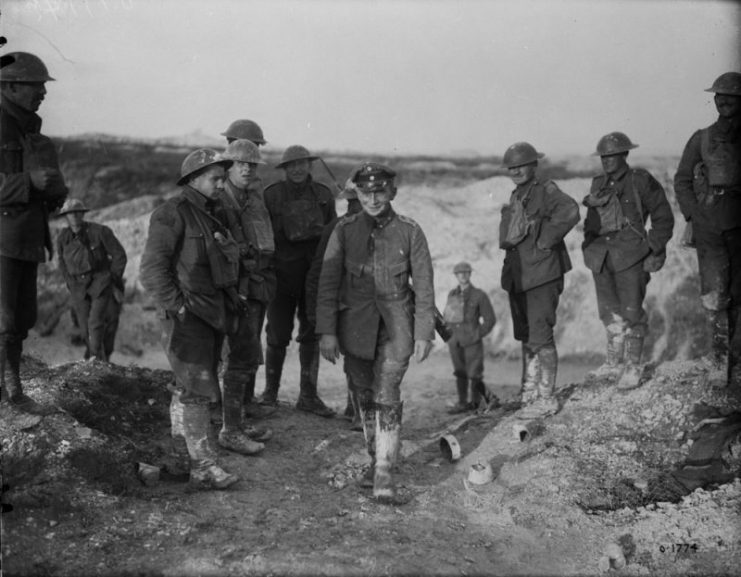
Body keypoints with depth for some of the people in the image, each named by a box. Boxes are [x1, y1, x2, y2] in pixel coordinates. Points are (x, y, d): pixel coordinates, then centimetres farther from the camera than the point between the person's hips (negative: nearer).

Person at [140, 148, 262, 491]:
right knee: (196, 388, -7)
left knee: (201, 381, 19)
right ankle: (202, 467, -4)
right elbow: (151, 270, -16)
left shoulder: (213, 214, 16)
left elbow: (228, 260, 25)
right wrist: (176, 306, -18)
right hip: (187, 316, -8)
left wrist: (231, 298, 16)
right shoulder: (171, 214, -11)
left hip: (213, 313, 8)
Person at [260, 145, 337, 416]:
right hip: (282, 273, -3)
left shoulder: (323, 195, 7)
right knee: (278, 335, 1)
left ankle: (308, 395, 15)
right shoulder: (271, 195, -2)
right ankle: (270, 391, 18)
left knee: (311, 335, 6)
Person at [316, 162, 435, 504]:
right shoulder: (344, 231, 0)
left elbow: (424, 287, 2)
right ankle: (375, 459, 29)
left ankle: (384, 474, -7)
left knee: (387, 395, -10)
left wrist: (423, 334, -2)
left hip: (396, 324, -2)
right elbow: (327, 283, 0)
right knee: (365, 395, 12)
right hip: (355, 324, 2)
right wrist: (326, 331, -5)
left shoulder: (409, 232, -2)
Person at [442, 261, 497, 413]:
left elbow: (490, 319, -1)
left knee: (474, 373, -3)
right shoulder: (452, 294, 10)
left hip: (472, 341, -4)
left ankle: (475, 401, 13)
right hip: (455, 341, 4)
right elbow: (446, 315, 21)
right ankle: (462, 403, 9)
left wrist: (478, 335, -6)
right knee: (460, 372, 5)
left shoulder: (479, 295, -3)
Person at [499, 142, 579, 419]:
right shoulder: (515, 198, 16)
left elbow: (570, 212, -28)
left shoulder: (546, 191, -9)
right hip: (517, 276, 9)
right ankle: (529, 391, 28)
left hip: (542, 274, -9)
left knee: (541, 336, -7)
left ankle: (546, 399, 0)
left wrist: (545, 241, -21)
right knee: (525, 335, 16)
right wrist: (508, 242, 12)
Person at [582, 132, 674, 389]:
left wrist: (654, 249, -5)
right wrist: (589, 247, 13)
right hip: (601, 256, 6)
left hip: (630, 256, -5)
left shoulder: (642, 181, -3)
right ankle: (614, 363, 22)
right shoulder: (598, 184, 13)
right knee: (609, 311, 11)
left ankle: (633, 366, 6)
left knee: (631, 310, -4)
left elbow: (663, 217, 1)